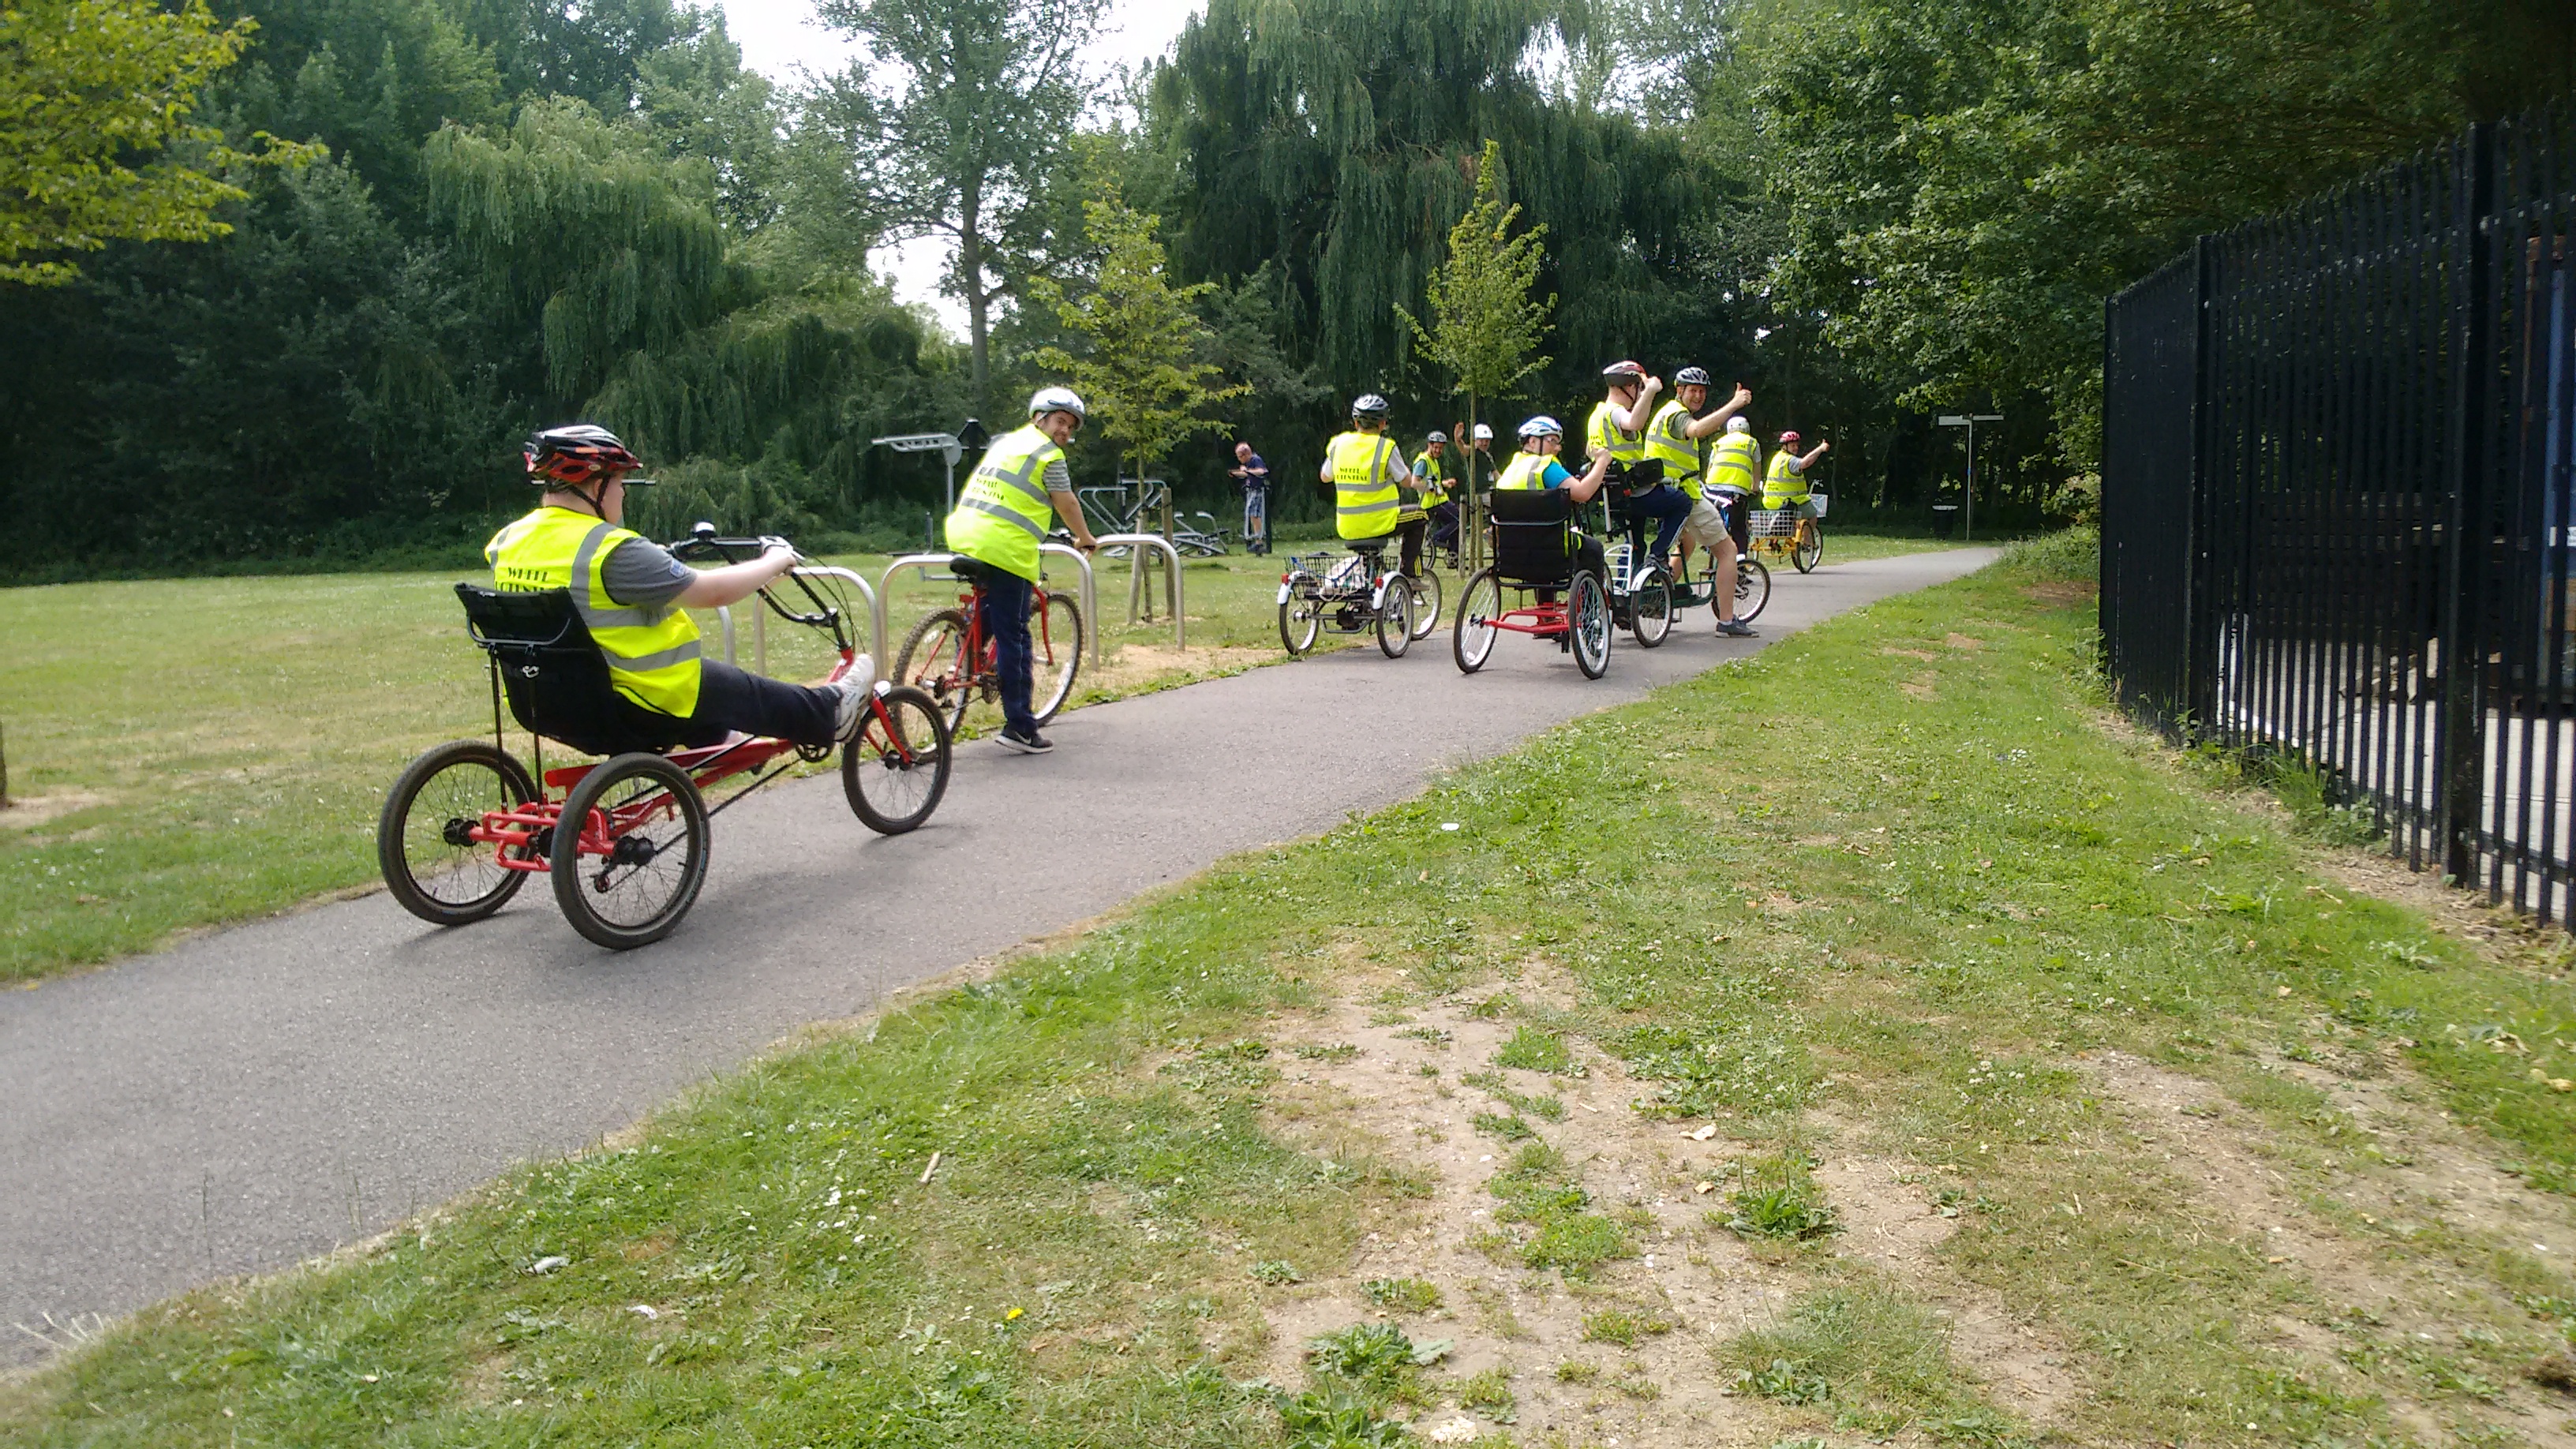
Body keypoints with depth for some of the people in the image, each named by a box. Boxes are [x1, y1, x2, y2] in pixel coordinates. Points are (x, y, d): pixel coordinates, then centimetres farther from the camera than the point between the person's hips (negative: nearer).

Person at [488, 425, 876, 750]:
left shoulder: (507, 542, 1)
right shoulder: (613, 552, -24)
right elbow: (713, 591, -19)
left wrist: (655, 556, 33)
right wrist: (775, 562, -2)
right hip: (631, 714, -8)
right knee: (743, 691, 14)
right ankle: (829, 713, 34)